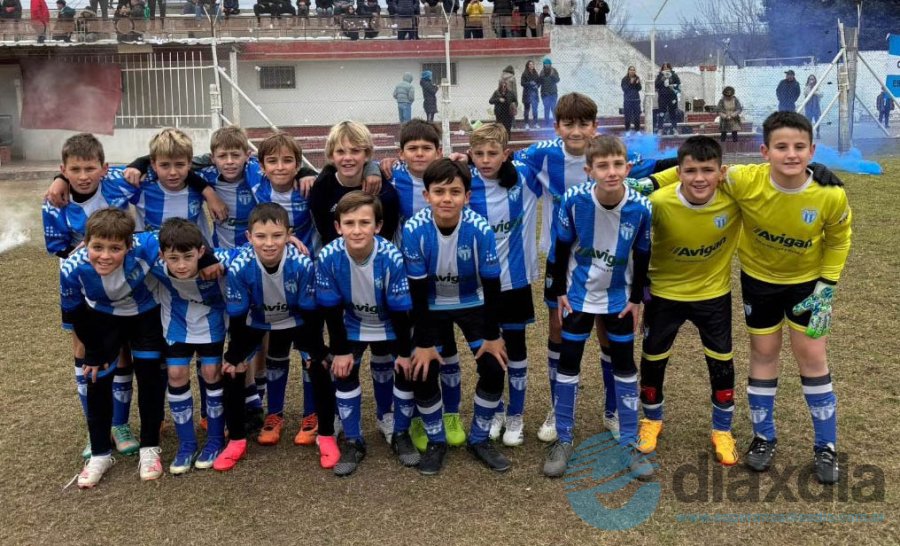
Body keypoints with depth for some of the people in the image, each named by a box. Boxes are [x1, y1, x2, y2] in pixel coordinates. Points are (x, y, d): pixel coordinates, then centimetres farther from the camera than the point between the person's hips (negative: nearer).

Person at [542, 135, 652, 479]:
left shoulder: (640, 207, -21)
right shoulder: (574, 200, -23)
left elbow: (643, 256, -5)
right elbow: (561, 247, -8)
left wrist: (636, 299, -1)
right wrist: (559, 291, -4)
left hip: (619, 298, 1)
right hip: (578, 295, -1)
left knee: (624, 365, 8)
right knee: (568, 362, 5)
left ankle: (629, 443, 21)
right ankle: (564, 439, 20)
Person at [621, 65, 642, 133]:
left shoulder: (637, 78, 6)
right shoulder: (625, 79, -3)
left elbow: (639, 89, 3)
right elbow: (624, 89, -10)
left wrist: (638, 83, -15)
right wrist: (630, 83, -18)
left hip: (636, 99, 3)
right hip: (628, 100, -3)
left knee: (637, 116, 3)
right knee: (627, 116, -3)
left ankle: (637, 130, 13)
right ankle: (627, 131, 6)